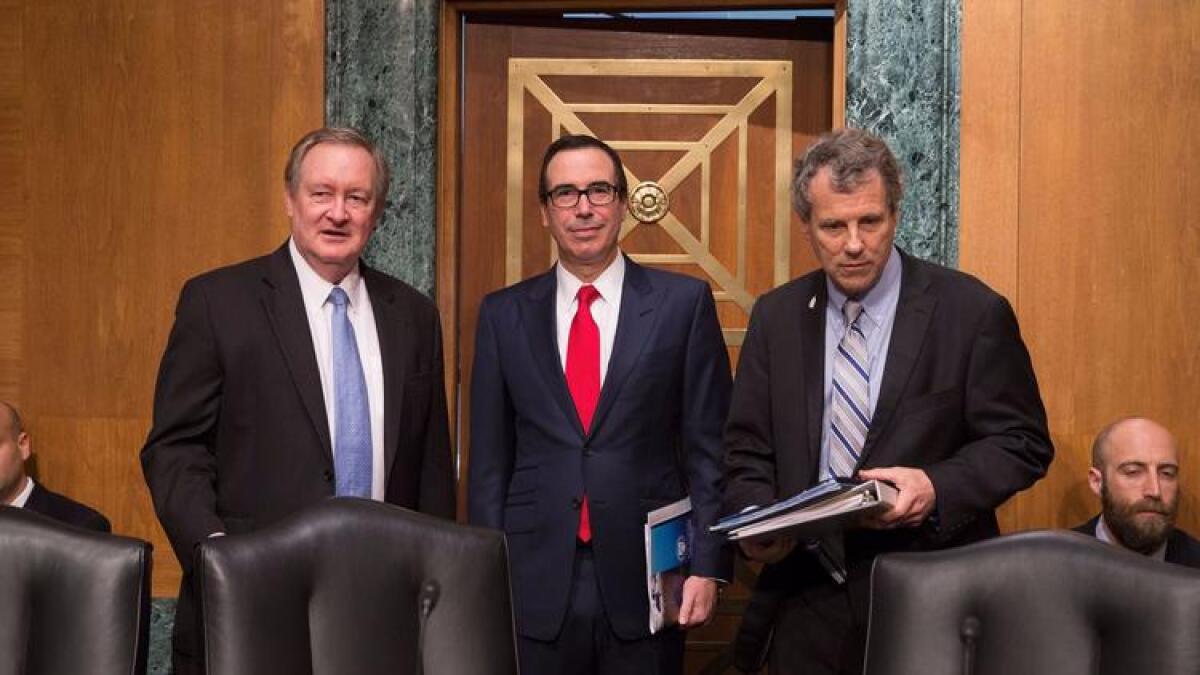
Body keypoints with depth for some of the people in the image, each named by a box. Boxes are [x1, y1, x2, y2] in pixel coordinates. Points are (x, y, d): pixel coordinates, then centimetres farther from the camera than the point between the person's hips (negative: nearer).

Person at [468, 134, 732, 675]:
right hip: (535, 585, 1)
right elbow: (489, 459, 6)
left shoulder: (684, 302, 0)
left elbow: (709, 447, 0)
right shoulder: (503, 314, 5)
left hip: (646, 581, -1)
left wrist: (707, 565, -5)